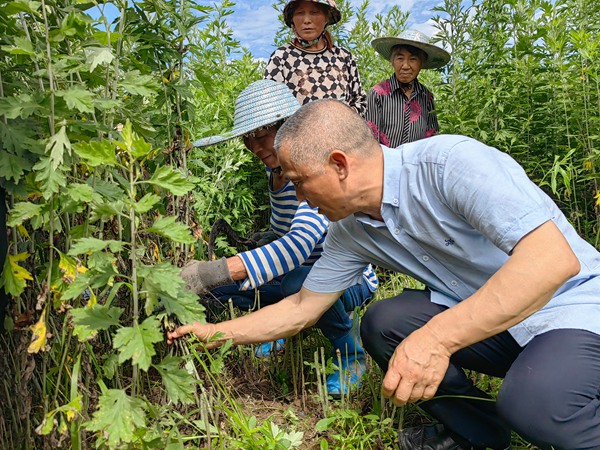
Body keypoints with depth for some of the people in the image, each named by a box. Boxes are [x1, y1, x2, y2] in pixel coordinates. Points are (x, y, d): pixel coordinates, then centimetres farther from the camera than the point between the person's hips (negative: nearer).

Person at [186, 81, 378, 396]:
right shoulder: (275, 171, 0)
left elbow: (301, 243, -42)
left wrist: (216, 271, -51)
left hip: (350, 280, -6)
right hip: (296, 272, 6)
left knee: (301, 282, -41)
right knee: (220, 283, -15)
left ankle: (352, 352, -10)